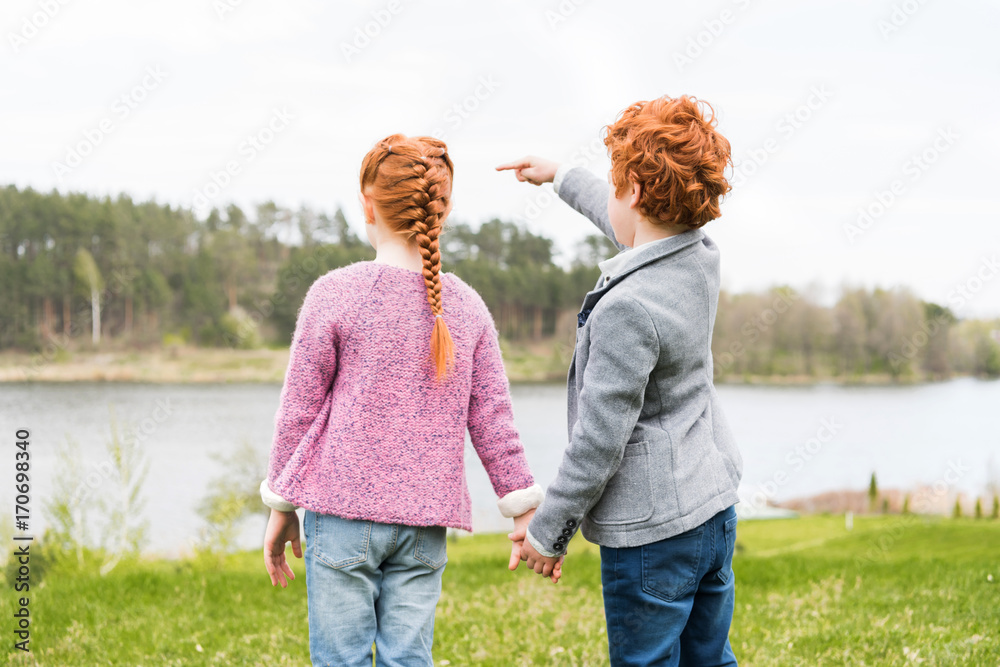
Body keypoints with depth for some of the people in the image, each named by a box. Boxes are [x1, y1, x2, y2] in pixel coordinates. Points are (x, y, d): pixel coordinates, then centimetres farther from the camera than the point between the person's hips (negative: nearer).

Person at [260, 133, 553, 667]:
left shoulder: (335, 293, -6)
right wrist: (526, 512, 13)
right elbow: (492, 423, 6)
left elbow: (299, 410, -1)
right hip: (425, 523, 3)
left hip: (342, 511, -3)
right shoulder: (468, 307, 5)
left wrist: (281, 508, 8)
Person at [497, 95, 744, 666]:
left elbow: (599, 442, -21)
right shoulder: (701, 259, 0)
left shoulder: (627, 308, -26)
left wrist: (548, 533, -8)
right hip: (717, 509, 9)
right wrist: (559, 176, 38)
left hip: (653, 532, -9)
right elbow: (630, 225, 24)